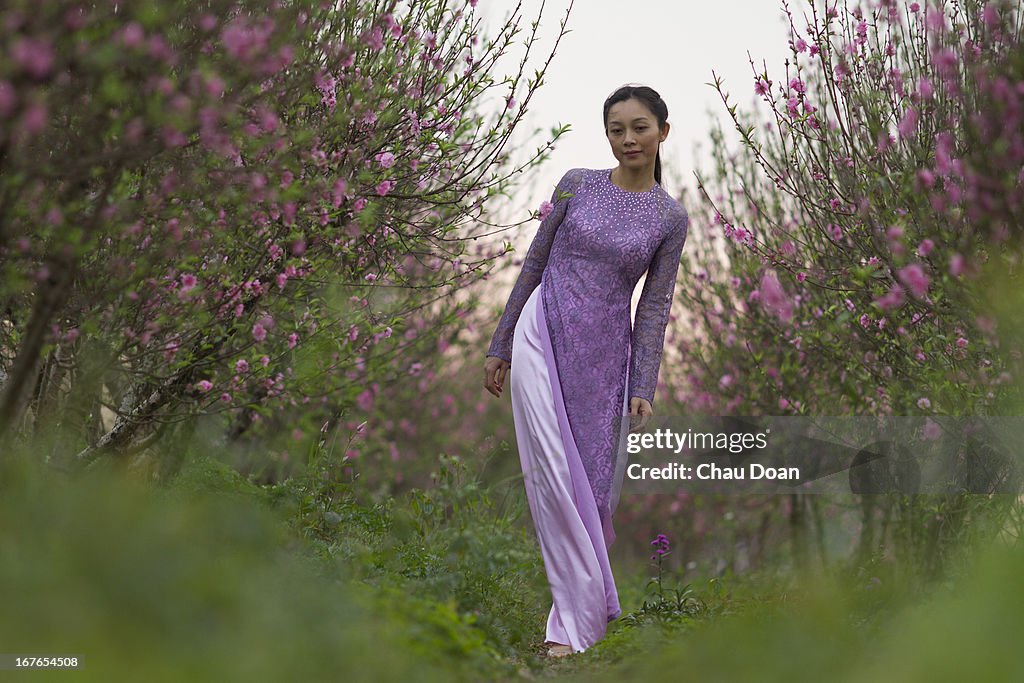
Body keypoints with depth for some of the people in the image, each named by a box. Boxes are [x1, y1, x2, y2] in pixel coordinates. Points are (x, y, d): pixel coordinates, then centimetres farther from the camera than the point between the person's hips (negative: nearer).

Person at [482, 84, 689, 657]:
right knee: (552, 472, -10)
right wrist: (501, 346, 9)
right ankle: (580, 616, -4)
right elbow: (535, 262, 8)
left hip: (604, 351, 0)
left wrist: (644, 388, -2)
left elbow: (654, 307, 4)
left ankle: (579, 614, 19)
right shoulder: (578, 184, 2)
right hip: (542, 333, 0)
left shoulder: (672, 218, 2)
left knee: (594, 480, 2)